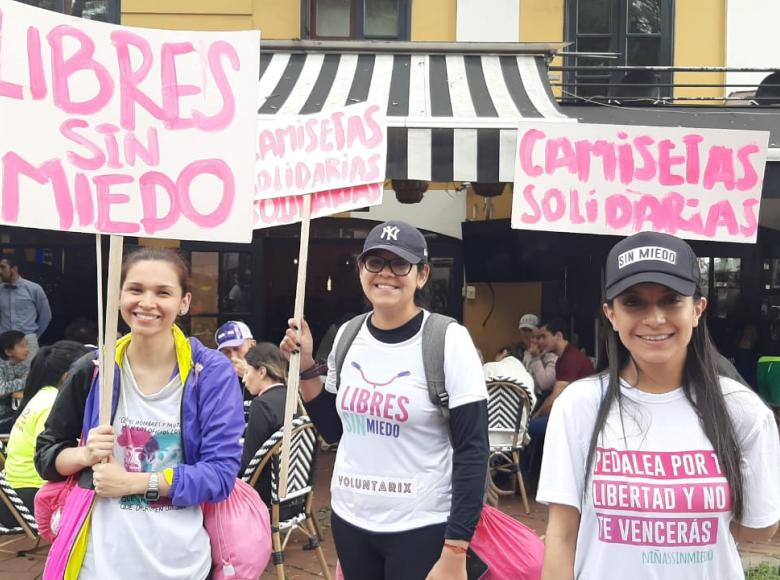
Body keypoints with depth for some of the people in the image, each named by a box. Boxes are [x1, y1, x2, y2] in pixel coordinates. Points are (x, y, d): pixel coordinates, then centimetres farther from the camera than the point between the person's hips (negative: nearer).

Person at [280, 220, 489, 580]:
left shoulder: (448, 341, -13)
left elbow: (472, 451, -14)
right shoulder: (348, 335, 2)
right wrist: (306, 368, 1)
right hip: (349, 520, 5)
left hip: (421, 529, -5)